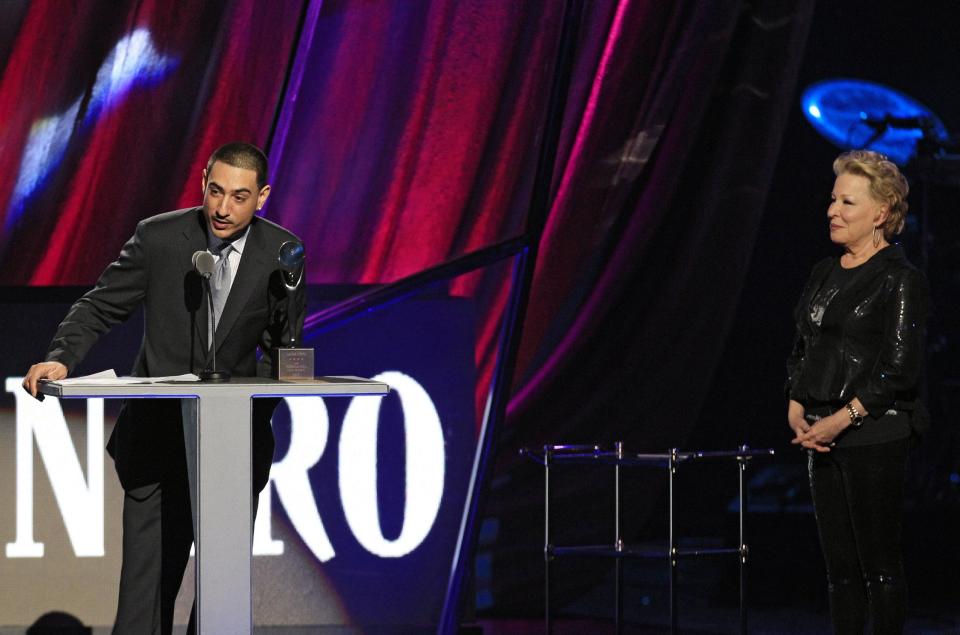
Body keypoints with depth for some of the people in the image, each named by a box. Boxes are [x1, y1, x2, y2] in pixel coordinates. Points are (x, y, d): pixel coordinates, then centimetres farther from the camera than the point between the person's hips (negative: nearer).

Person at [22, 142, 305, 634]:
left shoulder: (281, 252, -4)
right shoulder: (158, 237, -7)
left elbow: (285, 347, 5)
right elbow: (100, 306, -2)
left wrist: (257, 406, -9)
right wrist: (61, 358, -20)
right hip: (158, 433, -2)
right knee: (147, 576, -7)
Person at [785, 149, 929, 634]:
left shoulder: (899, 280, -9)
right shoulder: (824, 273, 14)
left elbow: (899, 369, -14)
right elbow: (801, 351, 18)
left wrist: (843, 418, -17)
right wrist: (796, 408, 1)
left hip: (874, 436, -7)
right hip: (821, 436, 7)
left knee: (878, 563, -4)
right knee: (838, 564, 9)